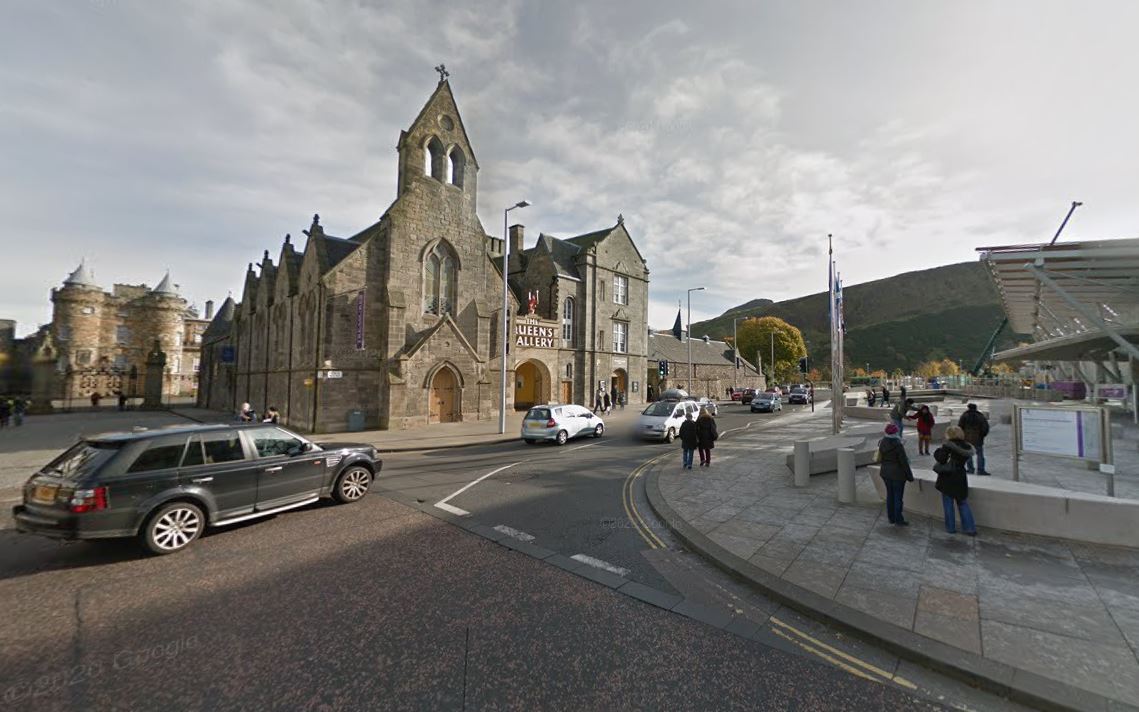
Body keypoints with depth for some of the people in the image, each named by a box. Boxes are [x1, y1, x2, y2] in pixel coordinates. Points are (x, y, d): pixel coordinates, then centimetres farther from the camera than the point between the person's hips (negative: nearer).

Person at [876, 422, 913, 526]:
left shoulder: (882, 443, -2)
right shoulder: (898, 445, -21)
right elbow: (904, 462, -15)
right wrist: (909, 476, -5)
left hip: (885, 473, 6)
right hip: (898, 474, -6)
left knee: (890, 495, 16)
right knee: (898, 496, 5)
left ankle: (891, 518, 25)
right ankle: (898, 520, 14)